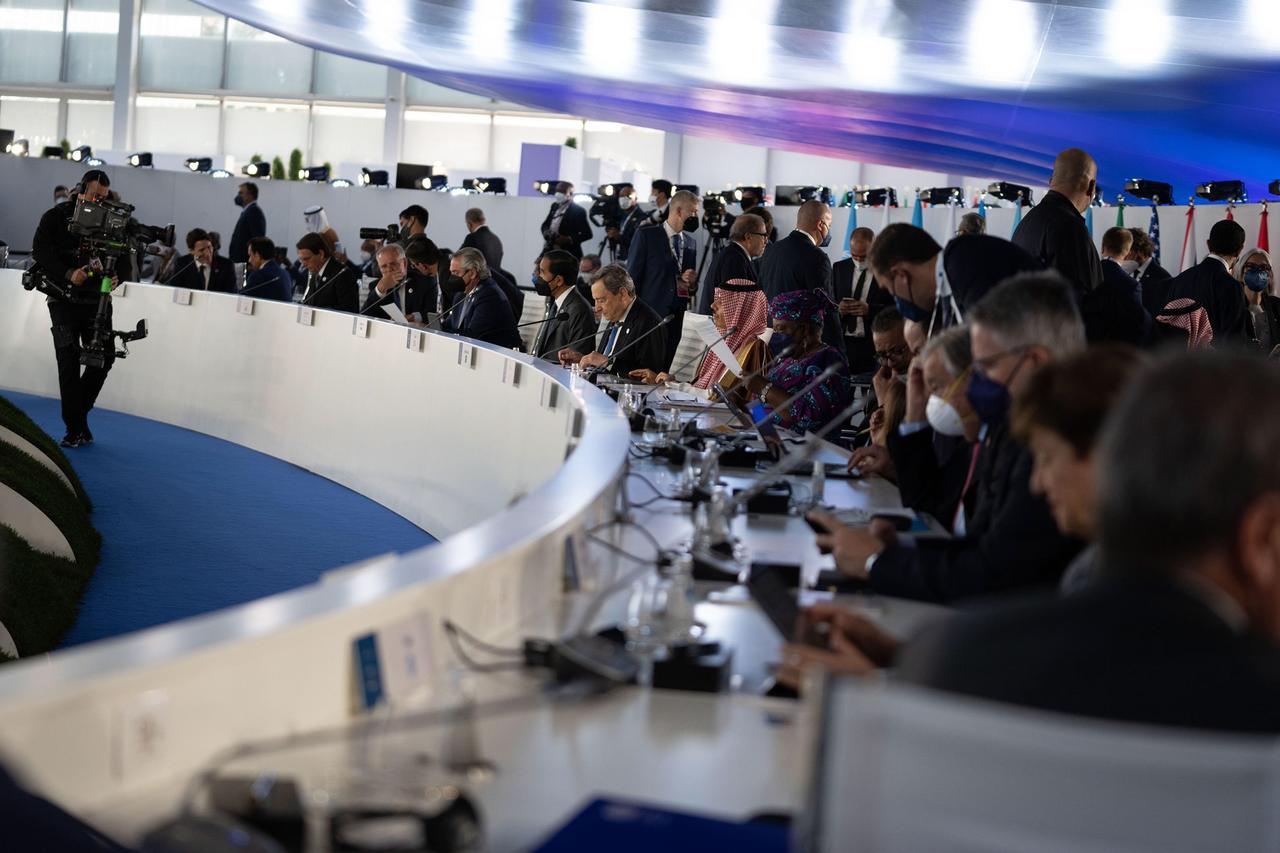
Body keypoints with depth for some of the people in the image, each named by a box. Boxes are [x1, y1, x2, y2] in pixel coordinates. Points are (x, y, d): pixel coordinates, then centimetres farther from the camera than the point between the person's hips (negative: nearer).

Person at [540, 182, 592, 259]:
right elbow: (545, 224, 22)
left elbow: (587, 234, -11)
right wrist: (546, 232, -2)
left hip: (568, 254, -7)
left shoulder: (578, 211, -9)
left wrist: (569, 239, -22)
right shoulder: (555, 206, 12)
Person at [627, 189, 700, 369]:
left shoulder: (691, 242, 14)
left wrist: (691, 281, -2)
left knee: (663, 369, 3)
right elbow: (632, 277, -3)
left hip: (677, 319, 5)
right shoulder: (646, 235, -2)